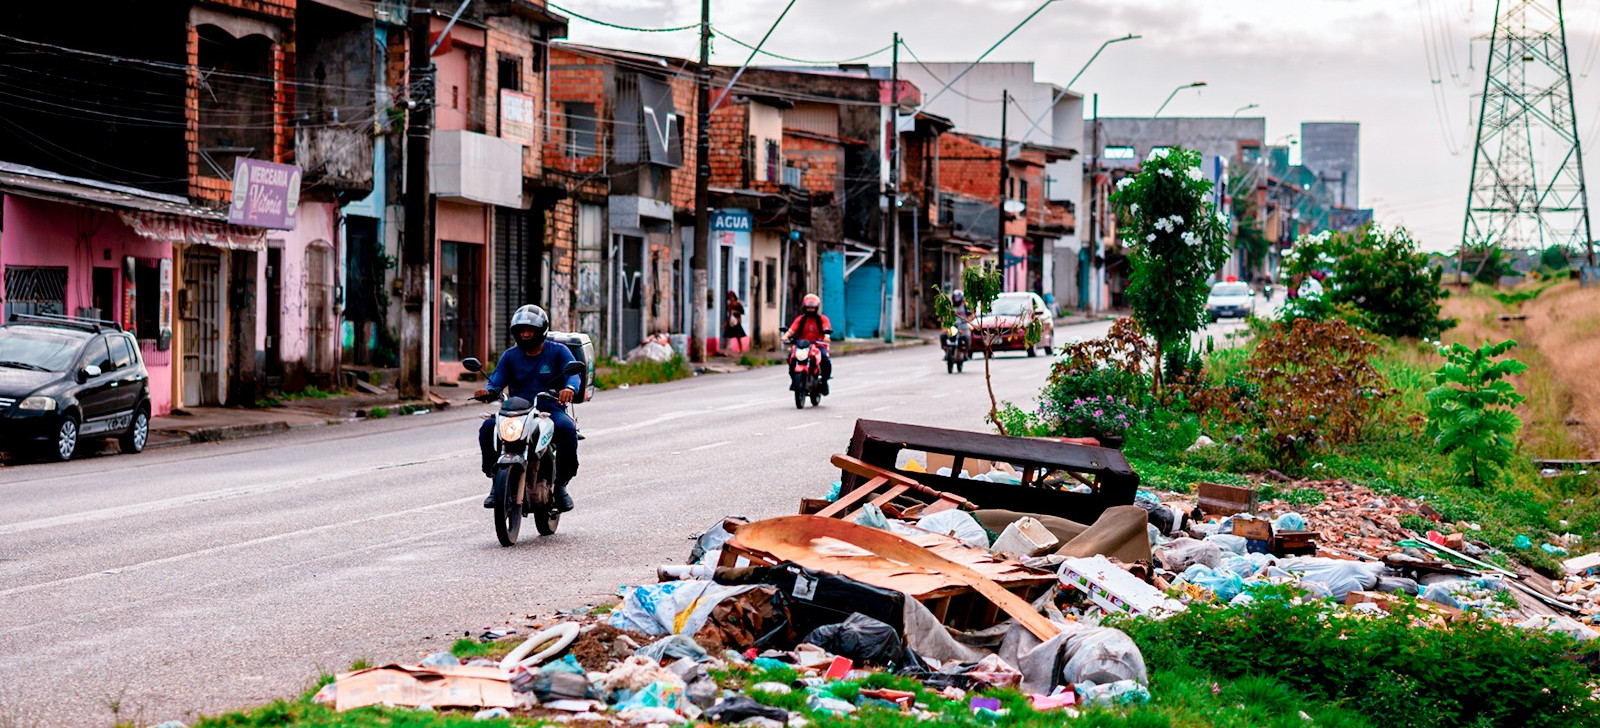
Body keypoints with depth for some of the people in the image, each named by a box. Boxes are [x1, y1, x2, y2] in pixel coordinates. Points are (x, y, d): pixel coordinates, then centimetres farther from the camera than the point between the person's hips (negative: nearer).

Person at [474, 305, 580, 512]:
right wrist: (488, 392, -24)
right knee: (488, 428, -25)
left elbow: (574, 373, -11)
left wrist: (570, 388, -36)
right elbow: (497, 381, 1)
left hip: (550, 408, -2)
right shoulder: (510, 356, 14)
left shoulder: (558, 351, 6)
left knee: (566, 428, -35)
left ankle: (561, 483, -16)